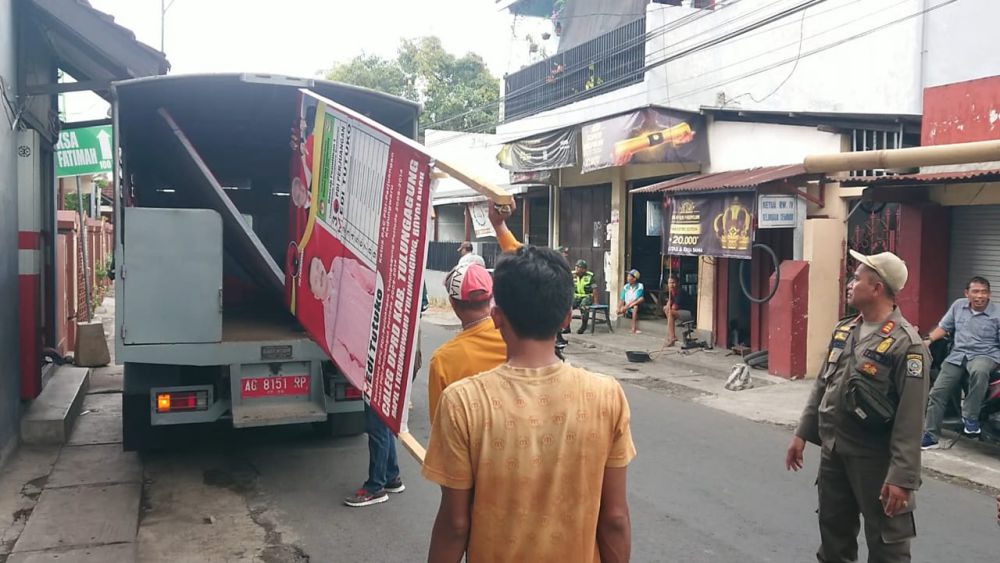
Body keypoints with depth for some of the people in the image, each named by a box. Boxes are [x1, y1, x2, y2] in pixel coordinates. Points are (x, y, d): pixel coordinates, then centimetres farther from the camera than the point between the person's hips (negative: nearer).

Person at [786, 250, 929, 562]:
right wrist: (802, 433, 13)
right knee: (833, 531, 20)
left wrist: (902, 477, -23)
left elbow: (910, 419, -21)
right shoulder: (844, 330, 7)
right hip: (832, 451, 7)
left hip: (875, 459, -7)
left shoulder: (906, 343, -18)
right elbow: (822, 385, 14)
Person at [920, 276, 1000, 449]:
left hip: (985, 355, -4)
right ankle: (930, 435, 7)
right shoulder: (958, 305, 7)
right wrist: (928, 339, -2)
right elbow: (944, 326, 13)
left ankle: (970, 416, -21)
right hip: (957, 355, 4)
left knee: (979, 371, -41)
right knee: (937, 392, -4)